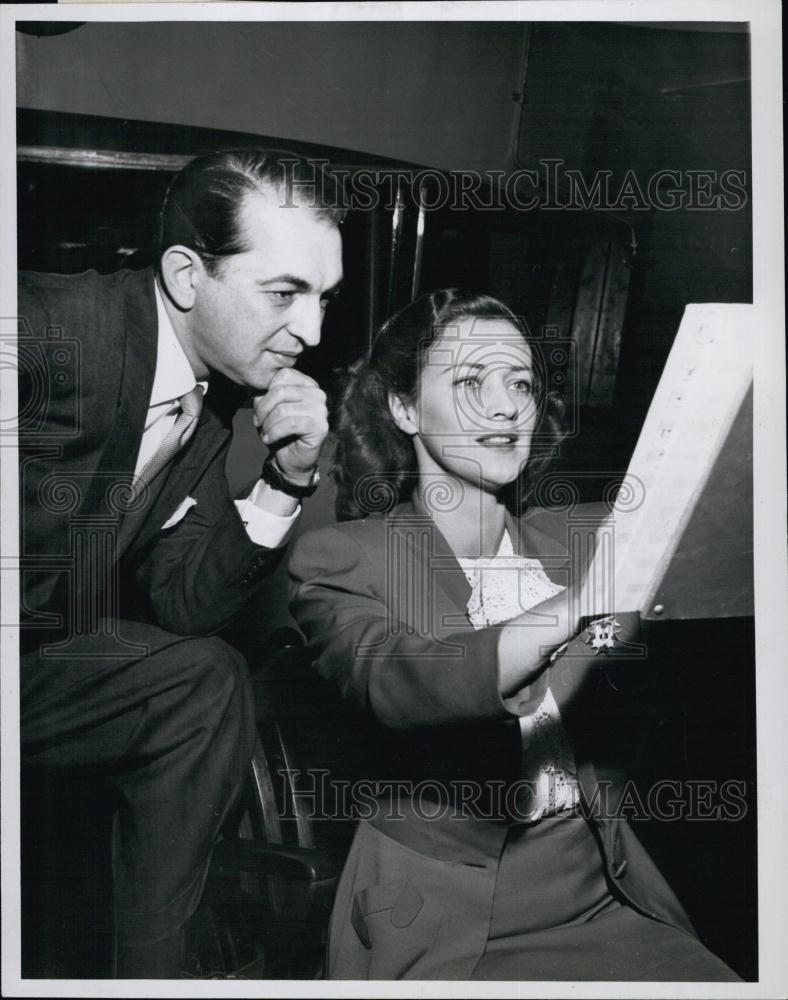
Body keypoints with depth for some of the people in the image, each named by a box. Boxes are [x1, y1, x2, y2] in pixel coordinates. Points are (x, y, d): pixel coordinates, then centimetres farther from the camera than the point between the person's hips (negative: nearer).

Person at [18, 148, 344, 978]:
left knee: (206, 683, -6)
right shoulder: (45, 324, -23)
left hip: (41, 658, 7)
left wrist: (286, 481, -12)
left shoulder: (220, 390, 0)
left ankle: (152, 970, 7)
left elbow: (180, 605, -1)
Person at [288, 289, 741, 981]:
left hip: (605, 896, 3)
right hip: (440, 920, -3)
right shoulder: (342, 560, -2)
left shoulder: (583, 538, 8)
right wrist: (581, 602, -35)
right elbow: (398, 685, -21)